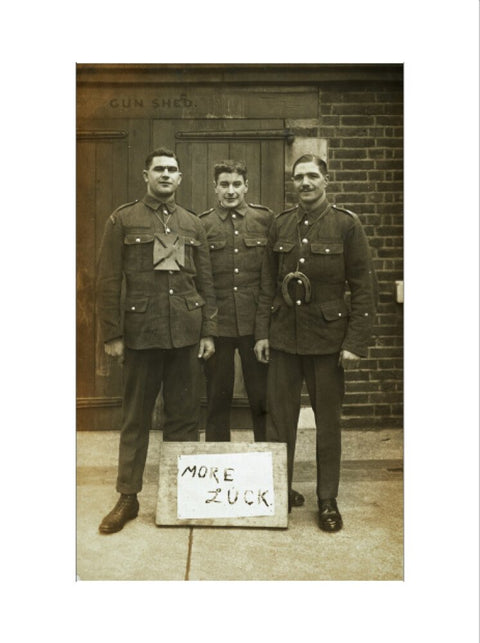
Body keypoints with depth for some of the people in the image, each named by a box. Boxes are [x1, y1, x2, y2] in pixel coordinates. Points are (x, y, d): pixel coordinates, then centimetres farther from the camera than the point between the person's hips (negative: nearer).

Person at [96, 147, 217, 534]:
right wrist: (112, 335, -5)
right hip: (141, 332, -2)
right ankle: (128, 498, 20)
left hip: (187, 333, 3)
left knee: (185, 416, 9)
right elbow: (108, 281, 0)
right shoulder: (123, 220, 4)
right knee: (136, 418, 8)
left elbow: (206, 282, 10)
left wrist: (208, 331, 3)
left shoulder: (193, 225, 12)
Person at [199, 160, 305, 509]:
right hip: (217, 324, 0)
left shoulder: (266, 219, 5)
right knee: (218, 401, 10)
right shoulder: (202, 224, 4)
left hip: (257, 323, 0)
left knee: (264, 400, 7)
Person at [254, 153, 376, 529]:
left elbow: (364, 287, -6)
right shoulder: (281, 225, 7)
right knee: (279, 417, 8)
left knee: (328, 420, 8)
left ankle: (328, 501, 23)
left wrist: (356, 342, -11)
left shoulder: (347, 224, -3)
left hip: (327, 336, -3)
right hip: (283, 336, 3)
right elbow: (268, 283, 8)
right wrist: (262, 332, 3)